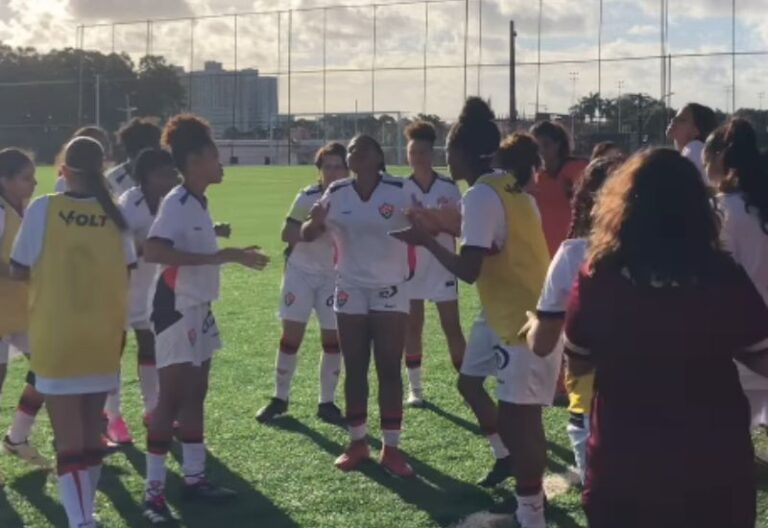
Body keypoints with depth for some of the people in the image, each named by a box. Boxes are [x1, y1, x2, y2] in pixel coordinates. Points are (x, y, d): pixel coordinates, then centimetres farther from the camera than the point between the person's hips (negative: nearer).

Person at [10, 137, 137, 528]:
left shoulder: (43, 209, -10)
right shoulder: (114, 213, -2)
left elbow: (19, 271, -3)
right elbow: (126, 272, 5)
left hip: (56, 341, -3)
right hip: (103, 338, 3)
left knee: (68, 440, -2)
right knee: (91, 433, 18)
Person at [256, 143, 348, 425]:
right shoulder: (307, 197, -7)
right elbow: (287, 234, -9)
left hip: (335, 275, 1)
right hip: (301, 271, -1)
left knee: (333, 338, 2)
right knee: (291, 335, 0)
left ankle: (327, 402, 14)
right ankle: (280, 398, 12)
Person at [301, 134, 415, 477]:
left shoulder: (400, 192, -11)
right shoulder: (336, 194, -3)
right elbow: (308, 236, 0)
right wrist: (315, 221, -23)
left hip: (391, 291, -2)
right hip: (351, 290, 2)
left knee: (389, 370, 1)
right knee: (354, 370, 8)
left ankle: (391, 448, 7)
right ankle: (357, 443, 19)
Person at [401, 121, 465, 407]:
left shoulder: (449, 187, -2)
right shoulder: (400, 189, -1)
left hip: (443, 267, -1)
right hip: (411, 267, 1)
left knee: (452, 327, 0)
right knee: (412, 327, 6)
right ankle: (415, 387, 16)